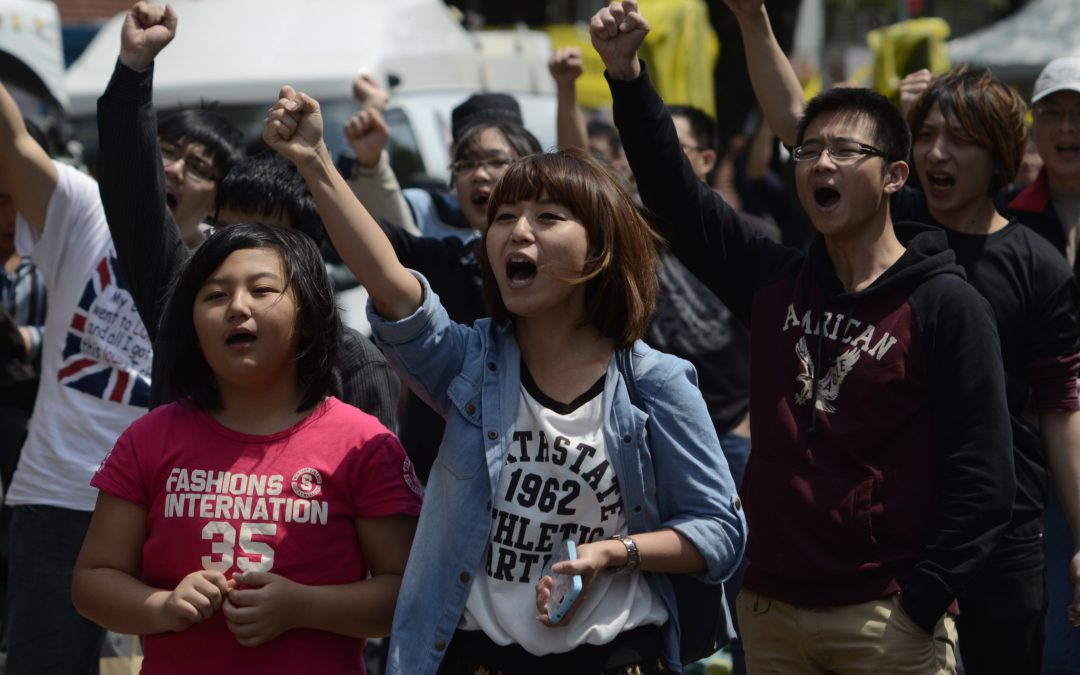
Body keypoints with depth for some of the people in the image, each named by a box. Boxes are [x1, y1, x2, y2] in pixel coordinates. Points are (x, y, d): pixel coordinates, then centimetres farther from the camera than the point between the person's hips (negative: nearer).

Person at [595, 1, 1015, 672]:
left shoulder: (947, 306, -6)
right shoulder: (776, 283, 9)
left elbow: (981, 480, -10)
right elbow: (674, 190, 6)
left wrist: (918, 603, -14)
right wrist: (628, 74, -4)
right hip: (770, 611, 5)